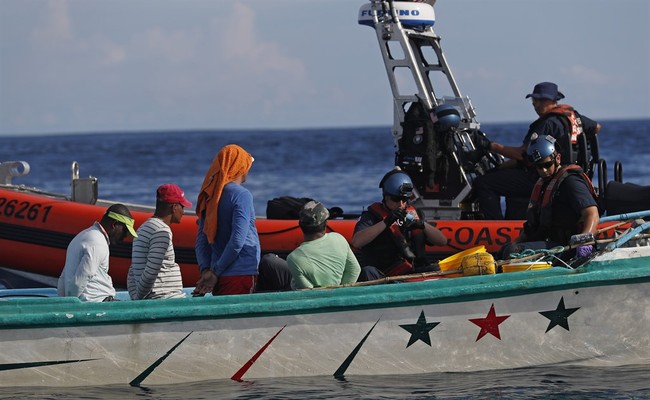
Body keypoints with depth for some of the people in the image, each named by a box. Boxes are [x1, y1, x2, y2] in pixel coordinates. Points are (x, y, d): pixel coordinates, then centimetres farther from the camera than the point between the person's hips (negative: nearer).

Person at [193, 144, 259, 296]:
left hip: (220, 278, 7)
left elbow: (201, 240, 8)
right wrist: (216, 272, -12)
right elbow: (237, 240, -18)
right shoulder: (241, 195, -11)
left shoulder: (209, 197, 12)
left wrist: (206, 270, -2)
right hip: (240, 275, -7)